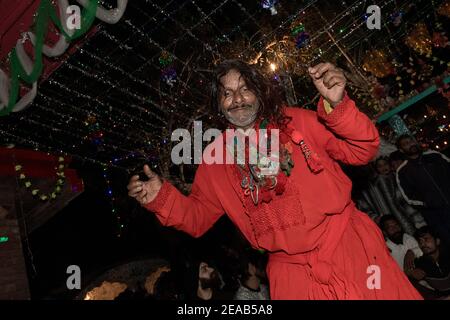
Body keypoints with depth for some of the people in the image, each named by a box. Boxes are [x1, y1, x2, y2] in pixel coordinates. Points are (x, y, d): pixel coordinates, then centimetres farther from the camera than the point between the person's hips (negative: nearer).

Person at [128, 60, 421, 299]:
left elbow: (361, 152, -3)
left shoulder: (296, 121, 0)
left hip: (349, 246, 0)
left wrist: (337, 105, -20)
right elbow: (197, 217, 10)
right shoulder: (216, 156, 3)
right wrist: (162, 197, -8)